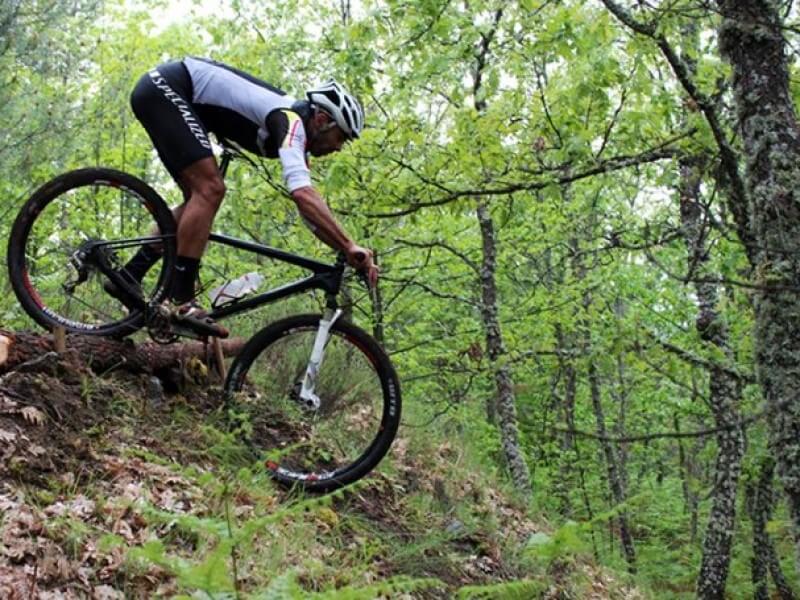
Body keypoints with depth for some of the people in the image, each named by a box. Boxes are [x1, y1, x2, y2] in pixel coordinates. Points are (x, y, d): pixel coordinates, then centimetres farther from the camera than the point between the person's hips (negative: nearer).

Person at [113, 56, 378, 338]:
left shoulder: (295, 135, 9)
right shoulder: (290, 120, -20)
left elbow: (311, 212, 11)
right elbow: (302, 193, -36)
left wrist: (348, 252, 1)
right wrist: (350, 246, -36)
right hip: (165, 87, -10)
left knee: (200, 197, 10)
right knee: (210, 189, -18)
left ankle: (128, 278, 12)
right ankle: (180, 301, -18)